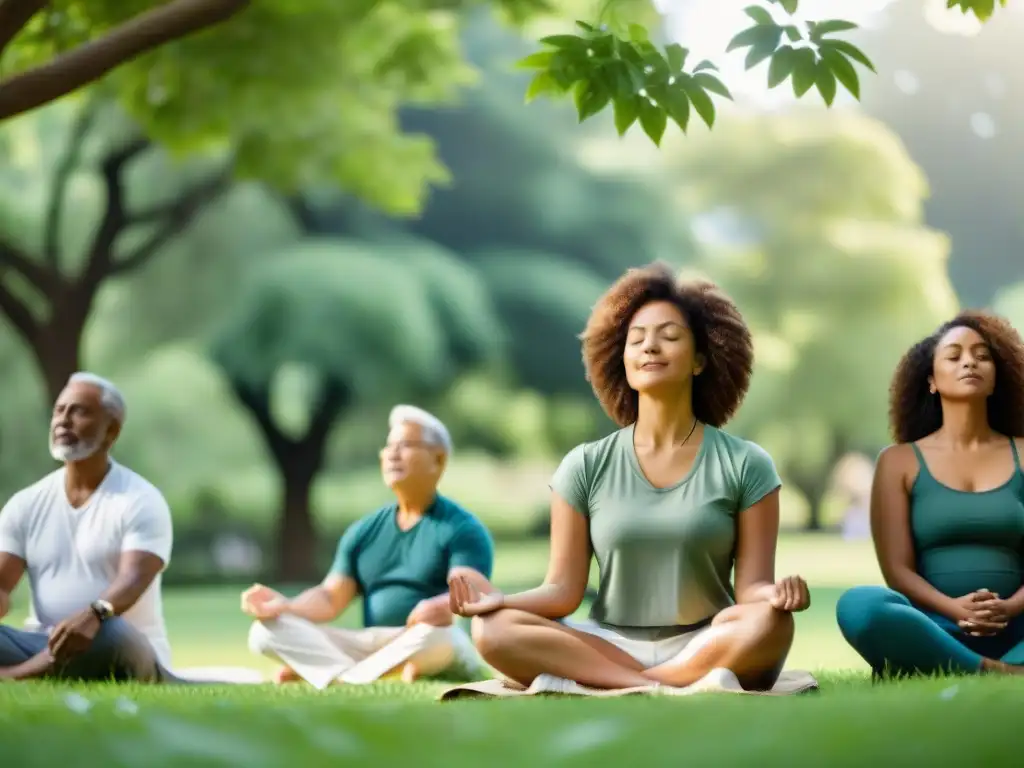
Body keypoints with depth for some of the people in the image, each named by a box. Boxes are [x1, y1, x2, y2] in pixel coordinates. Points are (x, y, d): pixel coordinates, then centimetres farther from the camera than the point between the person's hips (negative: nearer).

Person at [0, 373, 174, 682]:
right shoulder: (26, 504, 10)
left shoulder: (141, 502, -5)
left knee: (113, 634, -40)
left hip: (120, 653, -4)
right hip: (44, 647, 4)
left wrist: (95, 613, -45)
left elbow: (133, 579, -22)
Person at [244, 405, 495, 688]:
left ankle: (322, 672, -28)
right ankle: (362, 677, -35)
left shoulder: (462, 528, -2)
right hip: (372, 644, 5)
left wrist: (442, 607, -42)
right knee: (267, 631, -13)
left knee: (437, 633, -42)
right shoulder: (364, 530, 17)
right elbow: (331, 599, 12)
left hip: (441, 655, -5)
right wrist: (284, 606, -10)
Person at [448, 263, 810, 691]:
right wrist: (499, 599, -18)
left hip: (706, 647, -1)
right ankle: (684, 690, -32)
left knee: (768, 624, -35)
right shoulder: (586, 466, 6)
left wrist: (774, 593, -27)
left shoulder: (744, 465, 3)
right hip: (608, 647, 2)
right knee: (493, 629, -27)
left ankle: (595, 685, -30)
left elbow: (750, 587, -2)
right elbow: (563, 590, 2)